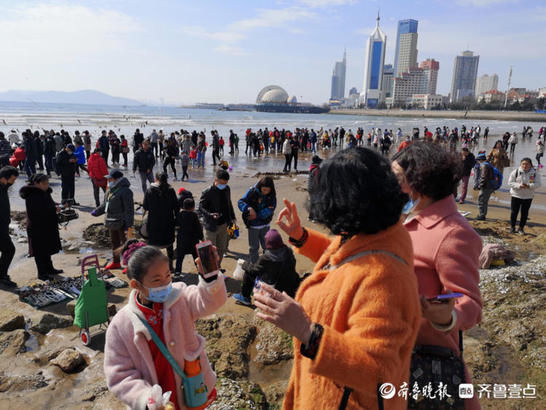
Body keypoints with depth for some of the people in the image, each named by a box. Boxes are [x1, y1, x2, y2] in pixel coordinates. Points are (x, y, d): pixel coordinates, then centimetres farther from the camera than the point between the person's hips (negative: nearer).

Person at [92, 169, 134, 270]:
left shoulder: (125, 191, -20)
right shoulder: (111, 190, 9)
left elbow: (129, 210, -21)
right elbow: (105, 204, 23)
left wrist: (129, 225, -23)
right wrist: (96, 212, 14)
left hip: (121, 223, -9)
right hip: (112, 222, 9)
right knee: (114, 243, 21)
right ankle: (115, 262, 36)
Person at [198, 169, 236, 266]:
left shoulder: (227, 189, 3)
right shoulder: (207, 192, -16)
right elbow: (201, 208, -14)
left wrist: (232, 218, 11)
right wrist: (210, 215, -31)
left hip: (223, 225, 6)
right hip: (211, 226, -6)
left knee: (222, 249, 16)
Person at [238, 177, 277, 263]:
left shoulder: (272, 196, -8)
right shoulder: (252, 192, -13)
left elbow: (270, 210, -17)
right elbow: (240, 202, -15)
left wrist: (256, 215, -24)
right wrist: (249, 209, -33)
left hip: (265, 225, 2)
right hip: (253, 226, -1)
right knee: (253, 247, 11)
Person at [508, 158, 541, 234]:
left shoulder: (535, 173, -4)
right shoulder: (516, 171, -7)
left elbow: (537, 184, -8)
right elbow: (510, 182, -7)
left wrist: (529, 186, -27)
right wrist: (519, 185, -24)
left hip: (528, 197, 1)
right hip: (516, 195, -1)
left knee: (525, 213, 7)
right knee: (514, 212, 4)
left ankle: (521, 228, 21)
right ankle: (512, 227, 20)